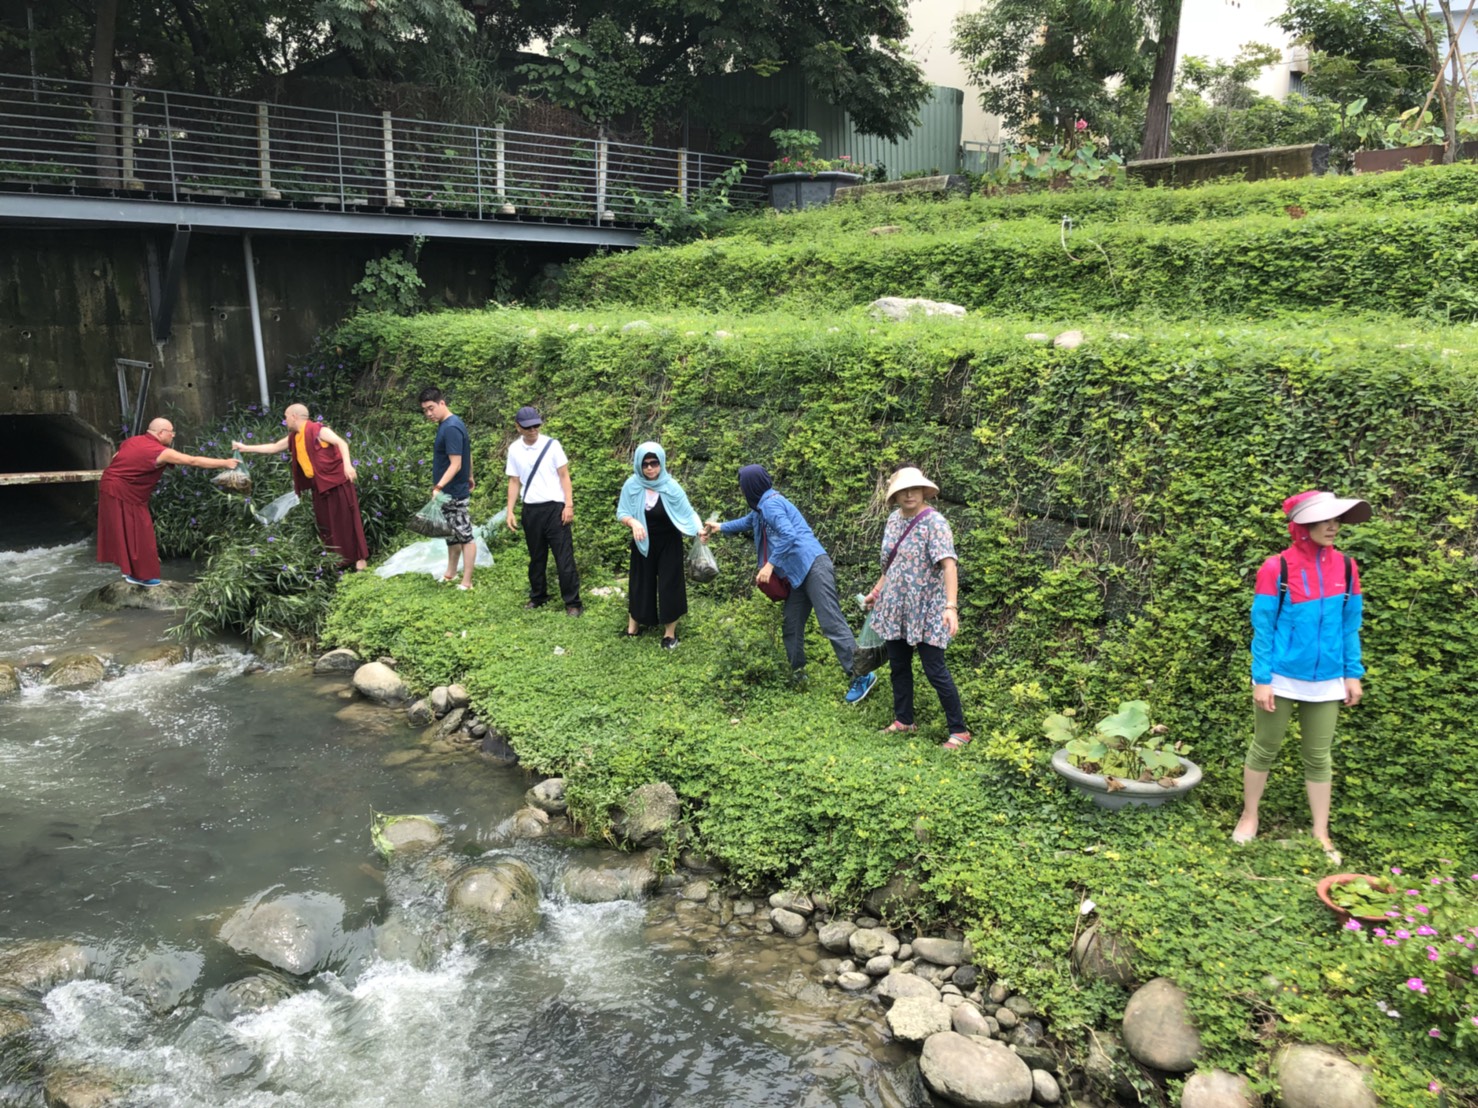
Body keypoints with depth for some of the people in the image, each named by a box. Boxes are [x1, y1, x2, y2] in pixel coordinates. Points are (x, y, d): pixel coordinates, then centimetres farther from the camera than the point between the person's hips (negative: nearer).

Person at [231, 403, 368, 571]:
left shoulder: (317, 430, -12)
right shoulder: (294, 438, 13)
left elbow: (341, 443, -21)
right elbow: (274, 447, 26)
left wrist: (347, 464, -34)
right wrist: (246, 448, 28)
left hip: (337, 481, -9)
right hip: (320, 485, 9)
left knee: (346, 520, -5)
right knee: (326, 523, 10)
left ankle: (360, 557, 1)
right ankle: (341, 558, 18)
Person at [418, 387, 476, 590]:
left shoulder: (451, 428, -21)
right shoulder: (450, 424, 10)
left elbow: (455, 464, -26)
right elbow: (467, 454, 20)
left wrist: (438, 487, -34)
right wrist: (469, 477, 30)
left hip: (453, 492, -10)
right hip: (450, 491, 10)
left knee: (465, 535, -4)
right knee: (451, 534, 20)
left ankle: (466, 583, 1)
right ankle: (450, 574, 32)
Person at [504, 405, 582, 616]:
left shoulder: (552, 445, -6)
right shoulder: (514, 450, 2)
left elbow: (564, 476, -4)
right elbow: (514, 482, 8)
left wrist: (569, 505, -10)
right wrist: (510, 511, 3)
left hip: (555, 507, -3)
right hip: (530, 510, 3)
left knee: (564, 557, -4)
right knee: (536, 557, 15)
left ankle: (573, 603, 1)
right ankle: (538, 597, 29)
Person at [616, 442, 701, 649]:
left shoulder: (671, 487, -16)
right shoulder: (632, 485, -12)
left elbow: (688, 513, -14)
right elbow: (621, 512, -7)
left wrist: (699, 529, -32)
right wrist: (633, 522, -28)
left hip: (668, 544, -1)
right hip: (642, 543, 2)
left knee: (669, 584, 2)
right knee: (640, 583, 13)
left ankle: (670, 631, 16)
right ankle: (634, 622, 33)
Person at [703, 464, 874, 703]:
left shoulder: (771, 503, -9)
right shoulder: (761, 506, 22)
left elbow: (789, 535, -22)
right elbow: (747, 522, 44)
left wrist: (770, 565, -20)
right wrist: (719, 527, 53)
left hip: (813, 566, -11)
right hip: (799, 573, 11)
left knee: (831, 623, -14)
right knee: (791, 626, 12)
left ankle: (862, 675, -14)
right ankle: (797, 674, 23)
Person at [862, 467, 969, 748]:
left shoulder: (934, 522, -17)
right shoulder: (893, 520, 6)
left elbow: (948, 565, -26)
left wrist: (951, 606, -35)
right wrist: (876, 592, 25)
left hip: (925, 610, -7)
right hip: (895, 607, 7)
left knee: (935, 670, -4)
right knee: (898, 666, 14)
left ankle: (959, 730, 7)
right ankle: (904, 720, 30)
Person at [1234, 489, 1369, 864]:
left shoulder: (1346, 568, -1)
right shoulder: (1277, 568, -12)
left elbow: (1350, 626, 7)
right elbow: (1263, 628, -9)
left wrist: (1353, 673, 4)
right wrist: (1261, 679, -11)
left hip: (1326, 681, 3)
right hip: (1280, 678, -3)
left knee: (1318, 757, 12)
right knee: (1264, 749, 11)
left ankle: (1321, 834, 21)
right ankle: (1249, 817, 27)